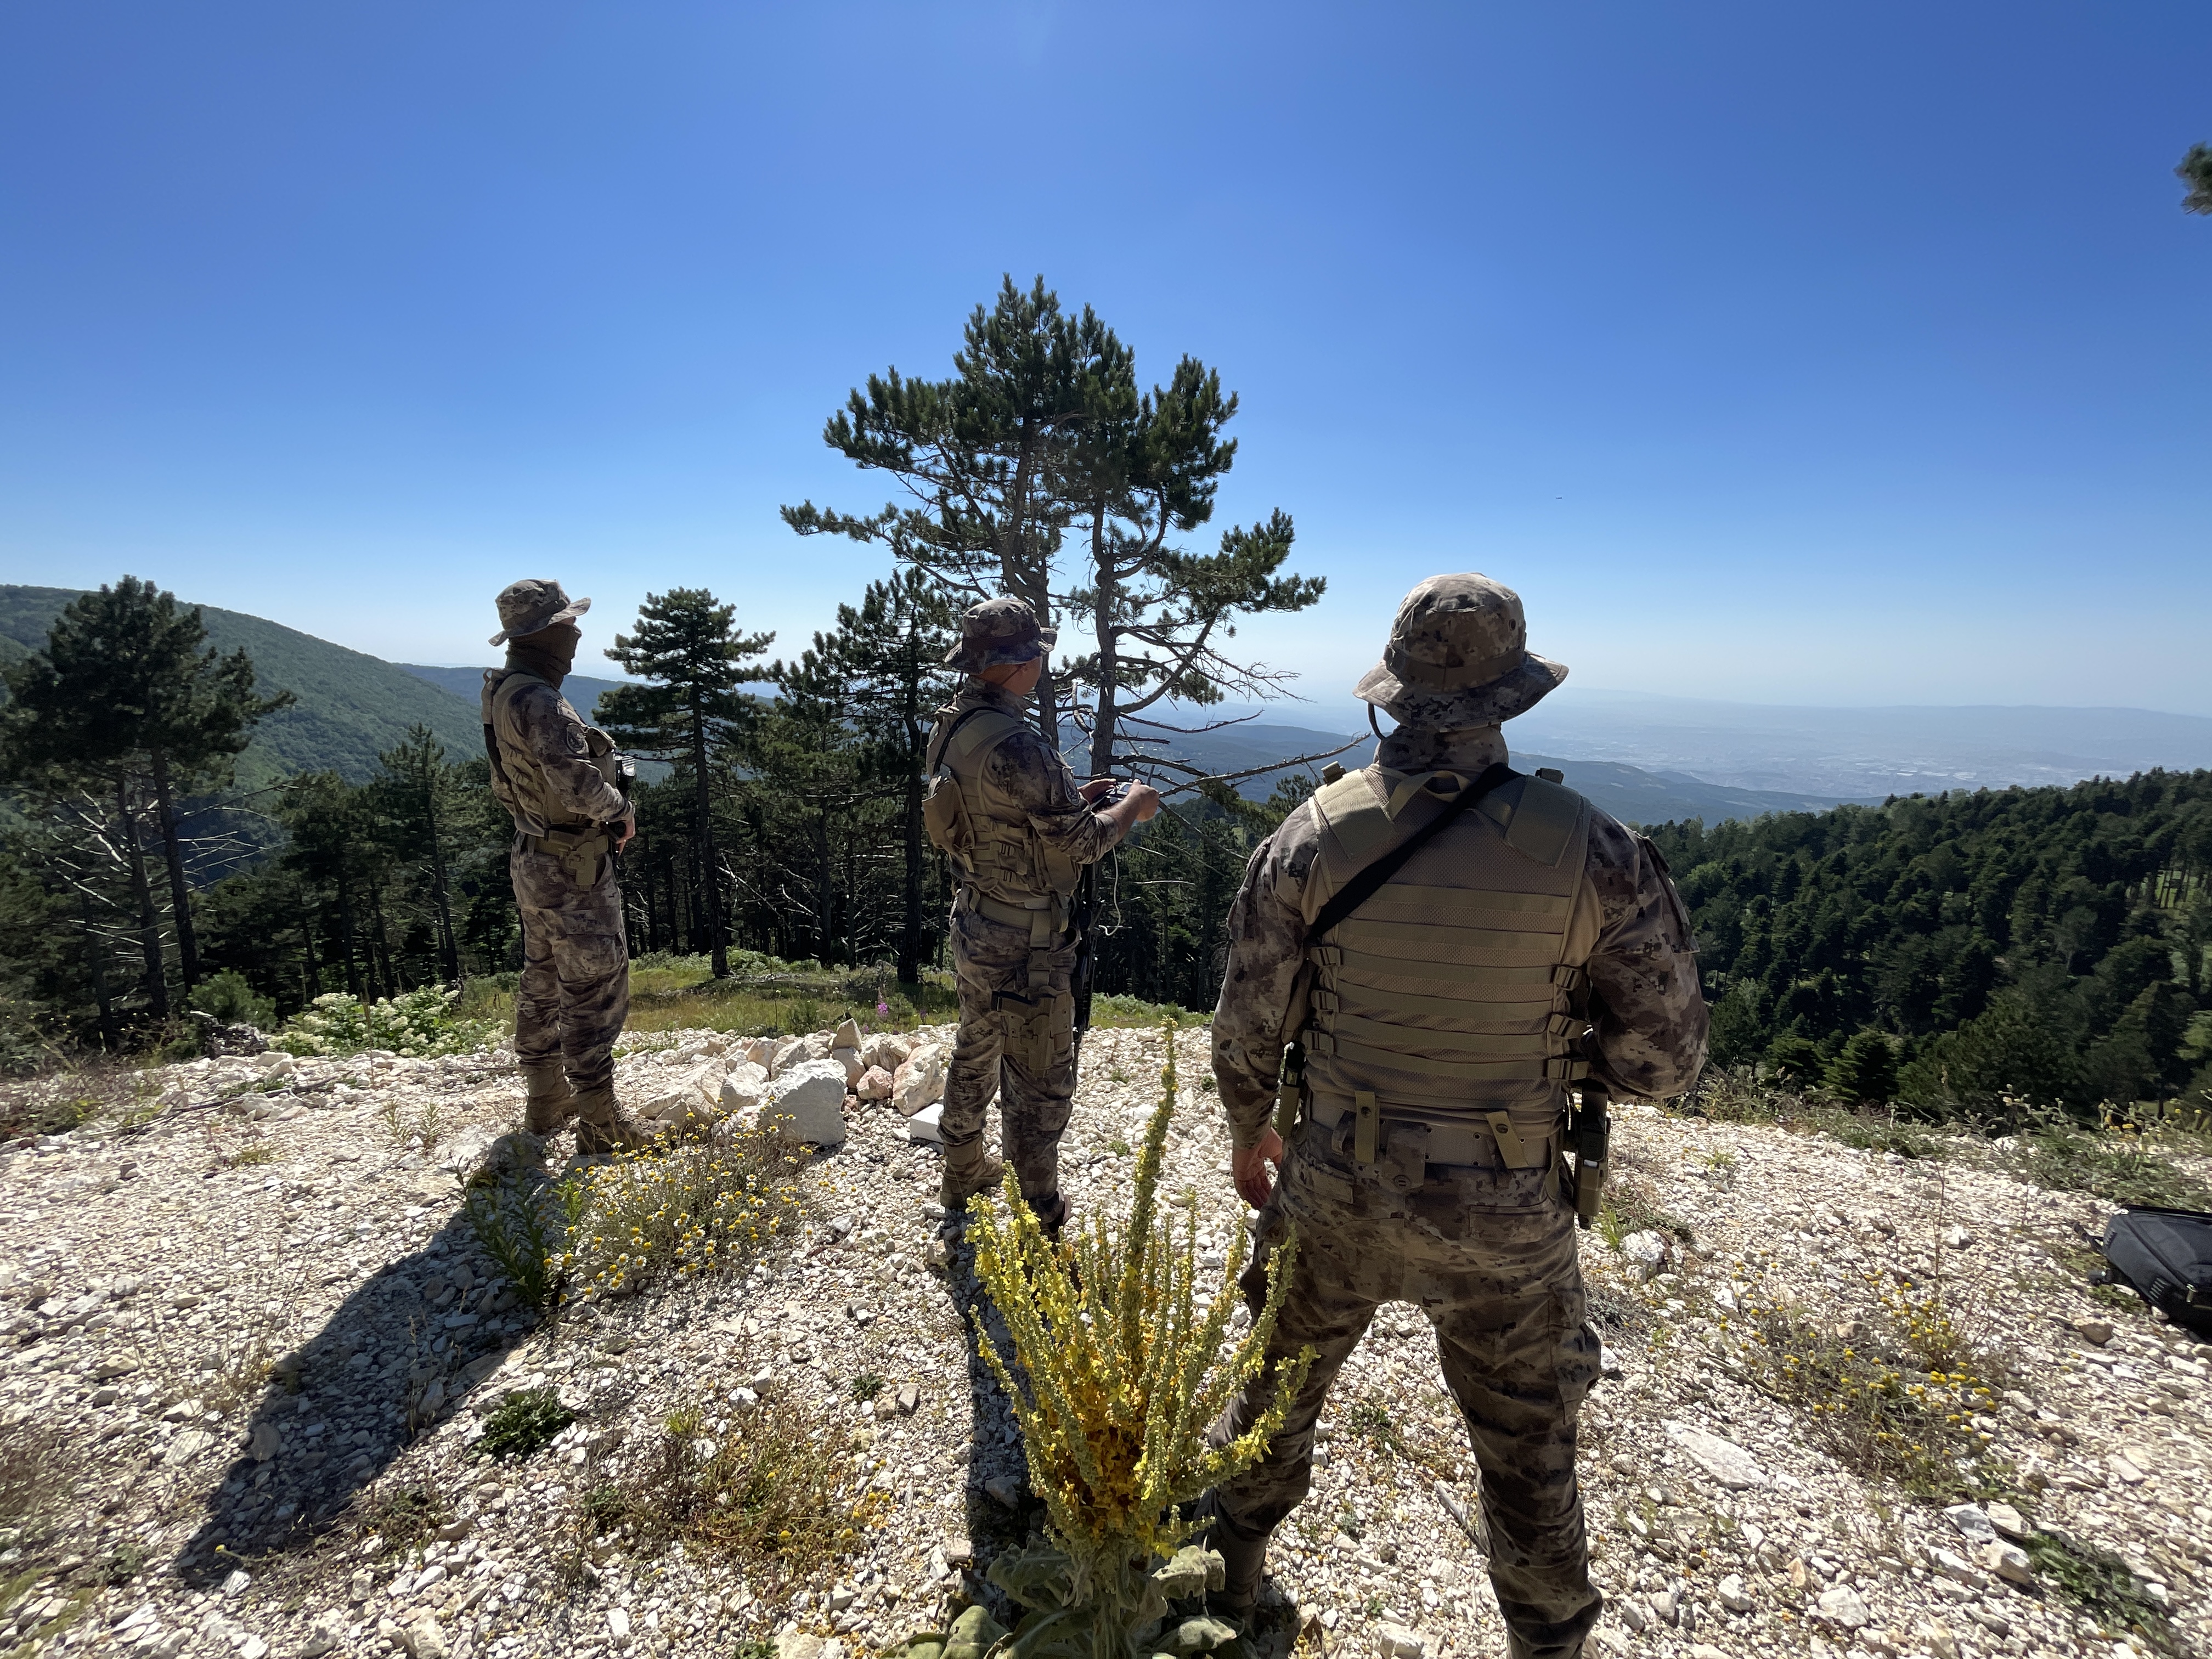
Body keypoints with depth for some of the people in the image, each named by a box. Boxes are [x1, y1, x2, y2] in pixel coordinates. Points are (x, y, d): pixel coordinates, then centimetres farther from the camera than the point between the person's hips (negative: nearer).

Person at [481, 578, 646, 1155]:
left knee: (543, 981, 20)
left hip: (535, 859, 10)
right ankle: (599, 1123, 8)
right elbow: (577, 783, -33)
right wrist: (619, 809, -14)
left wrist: (602, 813, 9)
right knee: (595, 990, -1)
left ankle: (545, 1105, 35)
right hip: (572, 870, -10)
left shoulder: (503, 691, 8)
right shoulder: (537, 700, -23)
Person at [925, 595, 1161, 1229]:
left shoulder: (951, 725, 0)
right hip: (1025, 948, -9)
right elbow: (1080, 844, -22)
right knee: (1040, 1082, 8)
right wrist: (1133, 807, -5)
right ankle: (1040, 1214, 25)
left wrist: (1070, 797, 10)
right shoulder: (1014, 746, -29)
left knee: (975, 1054, 26)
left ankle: (962, 1174, 46)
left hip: (973, 928, 9)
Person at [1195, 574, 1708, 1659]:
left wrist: (1249, 1134, 10)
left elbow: (1246, 1030, -9)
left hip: (1336, 1188, 2)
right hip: (1505, 1211, -1)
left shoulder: (1314, 834, -16)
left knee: (1280, 1385, 27)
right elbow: (1663, 1059, -9)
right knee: (1527, 1446, 24)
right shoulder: (1594, 853, -17)